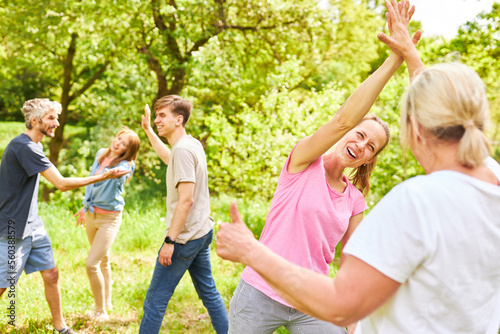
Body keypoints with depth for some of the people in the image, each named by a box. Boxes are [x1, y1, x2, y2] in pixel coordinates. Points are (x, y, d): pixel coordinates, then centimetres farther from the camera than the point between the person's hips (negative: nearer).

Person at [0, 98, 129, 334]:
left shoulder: (31, 146, 11)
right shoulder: (23, 147, -20)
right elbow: (62, 183, -24)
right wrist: (102, 177, -20)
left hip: (33, 226, 9)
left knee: (51, 275, 9)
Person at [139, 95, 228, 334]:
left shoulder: (183, 149, -18)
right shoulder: (193, 144, 10)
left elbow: (186, 199, -24)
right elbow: (169, 159, 35)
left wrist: (169, 241, -23)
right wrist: (148, 130, 37)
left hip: (185, 237, -10)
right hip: (202, 233, 10)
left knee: (155, 301, -1)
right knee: (209, 293, 17)